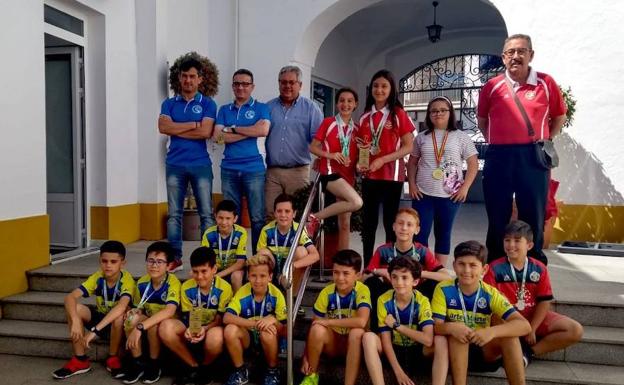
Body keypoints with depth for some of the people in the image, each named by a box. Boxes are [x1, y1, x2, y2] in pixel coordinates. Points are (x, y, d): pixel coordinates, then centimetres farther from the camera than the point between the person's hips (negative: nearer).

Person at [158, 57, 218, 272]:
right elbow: (163, 127, -5)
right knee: (174, 213, 5)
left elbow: (205, 132, -10)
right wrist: (193, 124, -6)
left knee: (206, 213, -2)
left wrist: (176, 130, -4)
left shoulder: (207, 104, 5)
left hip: (201, 164, -2)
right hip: (175, 165, 2)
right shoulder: (169, 104, 13)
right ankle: (175, 257, 12)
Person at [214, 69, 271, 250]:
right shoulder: (224, 110, 14)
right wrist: (251, 130, -7)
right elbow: (219, 135, -2)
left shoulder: (260, 108, 6)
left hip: (254, 169, -3)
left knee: (258, 218, -2)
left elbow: (264, 130, -13)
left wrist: (233, 128, -6)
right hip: (229, 169, 3)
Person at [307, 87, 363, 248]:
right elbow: (313, 147, 0)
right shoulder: (328, 122, 0)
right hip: (330, 172, -5)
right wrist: (330, 155, -16)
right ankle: (315, 218, -13)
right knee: (356, 202, -29)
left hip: (348, 176, 5)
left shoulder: (357, 129, 12)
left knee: (345, 224, 5)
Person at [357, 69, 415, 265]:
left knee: (390, 221, 3)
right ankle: (367, 265, 18)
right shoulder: (365, 117, 11)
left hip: (392, 176, -4)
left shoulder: (399, 114, -3)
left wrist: (382, 160, -17)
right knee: (368, 221, 8)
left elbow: (408, 146, -7)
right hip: (369, 176, 4)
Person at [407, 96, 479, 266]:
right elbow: (412, 162, 14)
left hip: (450, 195, -1)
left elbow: (473, 164, 1)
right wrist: (412, 185, 2)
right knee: (420, 233, -1)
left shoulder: (460, 137, 2)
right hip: (423, 194, 1)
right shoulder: (421, 137, 7)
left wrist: (465, 187, -8)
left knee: (443, 234, 10)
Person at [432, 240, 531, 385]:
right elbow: (435, 326, -15)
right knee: (457, 333, -33)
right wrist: (451, 327, -39)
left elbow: (524, 325, -21)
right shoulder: (443, 289, -13)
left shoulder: (490, 294, -11)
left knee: (509, 334, -24)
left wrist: (492, 331, -39)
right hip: (454, 350, -1)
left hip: (483, 350, 2)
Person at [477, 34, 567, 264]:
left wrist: (546, 141, 6)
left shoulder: (546, 83, 2)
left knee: (533, 215, 6)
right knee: (497, 215, 9)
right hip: (498, 157, 1)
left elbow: (559, 116, 13)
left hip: (533, 156, -1)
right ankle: (495, 263, 22)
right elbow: (482, 120, 17)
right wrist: (495, 142, 9)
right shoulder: (492, 86, 5)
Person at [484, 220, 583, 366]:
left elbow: (544, 302, -2)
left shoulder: (539, 269, 0)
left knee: (576, 331, -12)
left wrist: (532, 330, -11)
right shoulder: (495, 268, -8)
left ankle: (528, 352, -8)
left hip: (534, 318, 5)